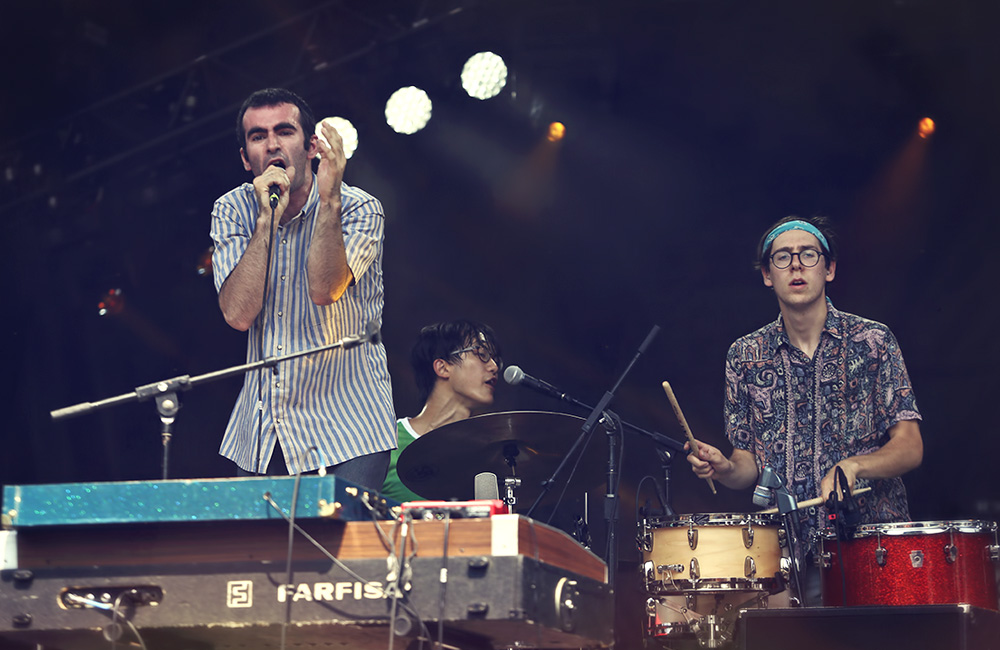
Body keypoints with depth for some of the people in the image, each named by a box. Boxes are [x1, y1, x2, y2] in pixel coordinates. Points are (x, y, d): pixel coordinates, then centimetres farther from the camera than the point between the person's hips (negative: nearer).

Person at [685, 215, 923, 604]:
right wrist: (723, 470, -8)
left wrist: (852, 466, -18)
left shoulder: (872, 342, 3)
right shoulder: (745, 357, 10)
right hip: (790, 552, 1)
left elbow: (909, 448, 1)